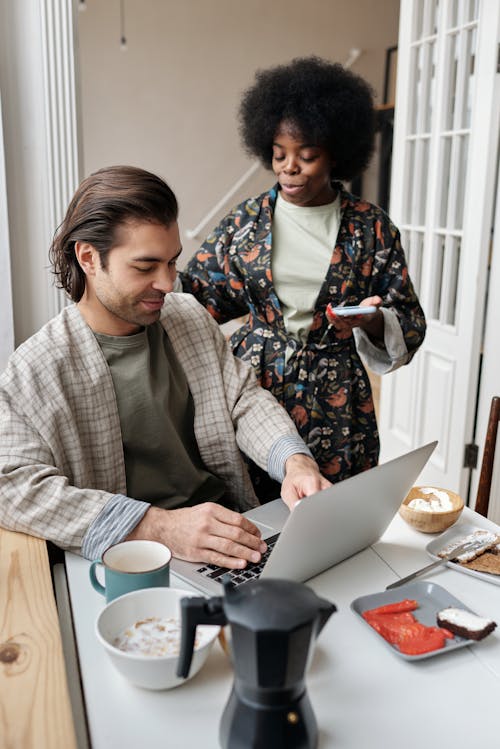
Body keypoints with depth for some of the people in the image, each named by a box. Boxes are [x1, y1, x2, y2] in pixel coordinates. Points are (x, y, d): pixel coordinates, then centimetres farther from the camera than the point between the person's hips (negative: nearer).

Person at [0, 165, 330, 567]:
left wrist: (294, 459, -15)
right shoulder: (33, 374, -9)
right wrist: (160, 526, -29)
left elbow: (245, 398, 7)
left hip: (232, 531, 5)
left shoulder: (190, 317, 9)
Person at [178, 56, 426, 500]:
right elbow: (199, 294, 7)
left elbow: (409, 322, 4)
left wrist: (373, 321, -17)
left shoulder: (371, 228, 0)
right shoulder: (247, 222, 3)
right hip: (252, 391, 1)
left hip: (336, 406, 0)